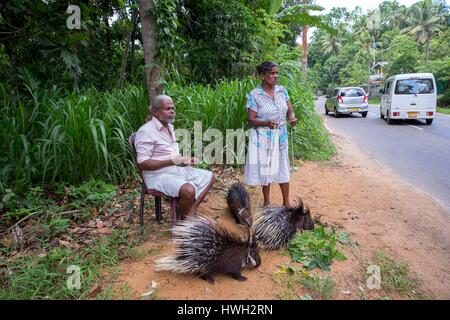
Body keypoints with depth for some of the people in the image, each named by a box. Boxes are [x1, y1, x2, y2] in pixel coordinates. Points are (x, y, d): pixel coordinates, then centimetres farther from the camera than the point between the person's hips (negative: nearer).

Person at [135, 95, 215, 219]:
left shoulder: (169, 126, 13)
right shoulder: (146, 131, -17)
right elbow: (143, 164, -22)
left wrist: (186, 159, 5)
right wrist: (173, 161, -27)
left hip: (178, 169, 10)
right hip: (158, 175, -10)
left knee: (210, 177, 7)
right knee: (188, 190, -34)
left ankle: (191, 212, -4)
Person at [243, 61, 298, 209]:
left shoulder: (282, 90, 3)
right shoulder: (254, 95, -11)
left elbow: (290, 110, 8)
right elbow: (251, 119, -11)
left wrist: (292, 118, -15)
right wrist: (266, 123, -28)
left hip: (281, 136, 4)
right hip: (263, 137, -4)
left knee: (283, 168, 10)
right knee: (265, 168, 6)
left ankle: (286, 202, 24)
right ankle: (267, 202, 24)